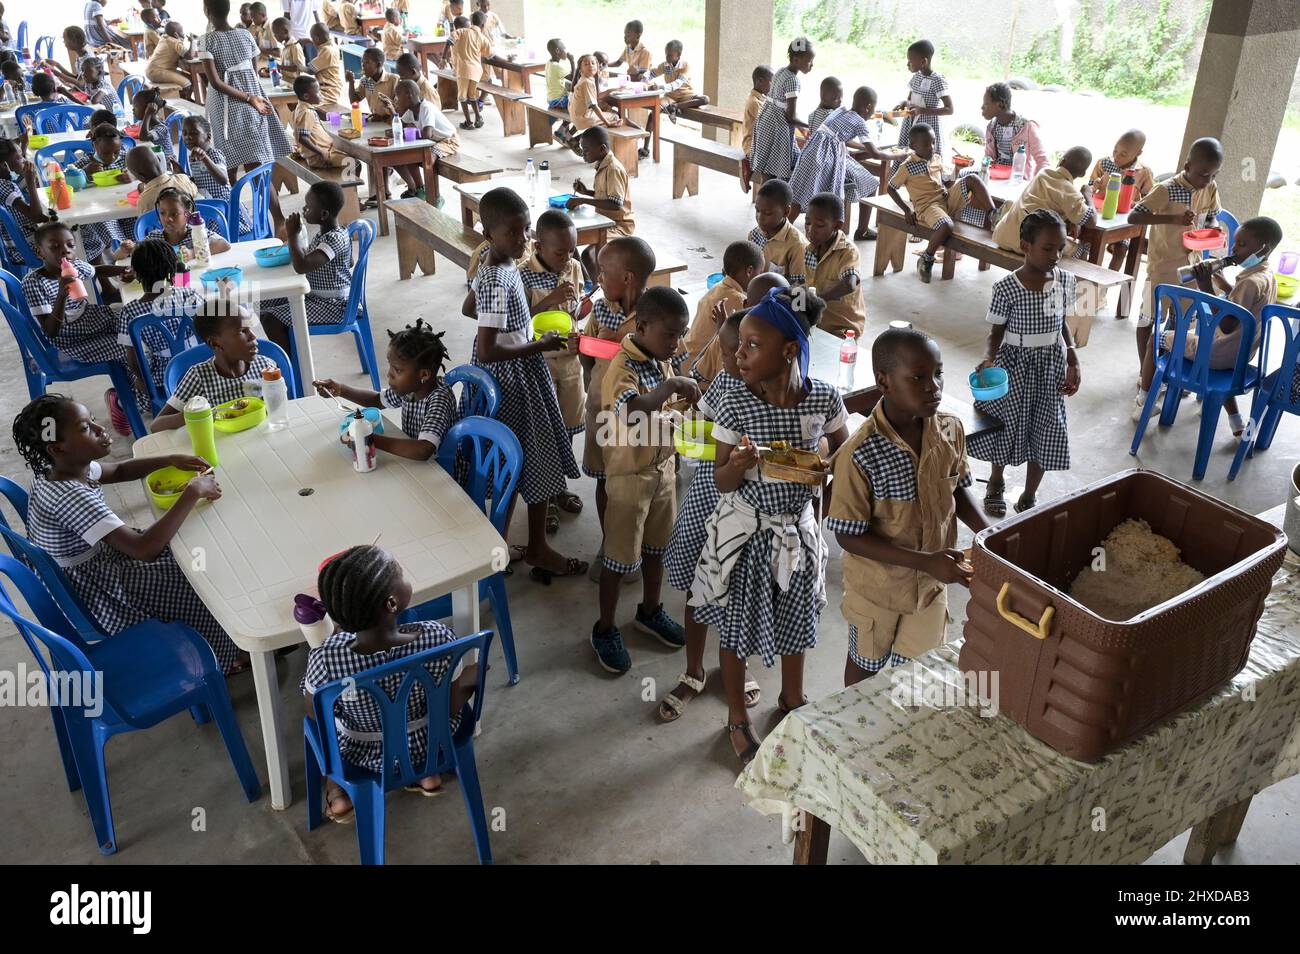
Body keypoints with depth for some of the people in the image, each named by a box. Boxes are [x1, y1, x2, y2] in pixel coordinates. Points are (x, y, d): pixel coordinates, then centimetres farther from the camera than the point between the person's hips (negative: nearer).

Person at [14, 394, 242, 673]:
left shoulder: (55, 469, -8)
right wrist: (193, 492, -36)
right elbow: (145, 549, -42)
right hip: (92, 594, -9)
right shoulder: (72, 497, -36)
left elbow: (118, 470, 13)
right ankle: (218, 658, 23)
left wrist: (169, 460, -4)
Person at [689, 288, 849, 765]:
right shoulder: (735, 404, -19)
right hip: (744, 529, -2)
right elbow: (722, 482, -13)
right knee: (736, 624, 13)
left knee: (796, 619, 22)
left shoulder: (824, 398, -15)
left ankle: (792, 698, 51)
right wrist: (740, 465, -33)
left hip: (796, 528, 2)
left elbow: (844, 454, 6)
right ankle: (737, 718, 38)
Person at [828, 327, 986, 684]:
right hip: (877, 587, -4)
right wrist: (924, 561, -30)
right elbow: (848, 536, -24)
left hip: (932, 585, 4)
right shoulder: (859, 454, -30)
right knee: (866, 665, 22)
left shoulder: (951, 430, -13)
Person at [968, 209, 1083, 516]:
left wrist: (1073, 363, -1)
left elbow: (1062, 325, 7)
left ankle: (1029, 497, 26)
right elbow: (996, 332, -9)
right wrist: (989, 359, -27)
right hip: (1015, 363, -3)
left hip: (1051, 364, 4)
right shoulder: (1006, 287, -17)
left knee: (1046, 432, 8)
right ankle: (996, 483, 39)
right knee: (1008, 425, 11)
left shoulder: (1065, 281, -4)